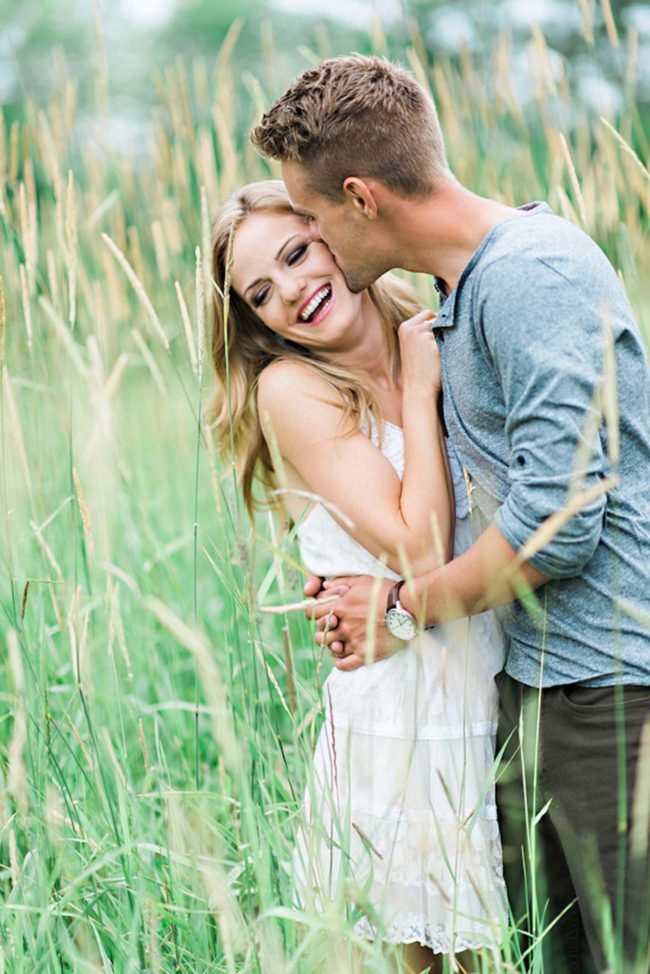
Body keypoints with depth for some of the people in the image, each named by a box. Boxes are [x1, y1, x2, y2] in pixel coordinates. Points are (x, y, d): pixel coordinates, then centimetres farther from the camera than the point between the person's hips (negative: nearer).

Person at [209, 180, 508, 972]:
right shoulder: (291, 387, -9)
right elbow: (419, 550, -17)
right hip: (405, 723, -5)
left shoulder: (441, 345, 6)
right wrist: (421, 390, -11)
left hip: (504, 696, 5)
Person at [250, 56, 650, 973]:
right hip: (542, 679, 9)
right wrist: (363, 573, 11)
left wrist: (403, 608, -8)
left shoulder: (533, 274, -16)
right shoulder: (466, 285, 15)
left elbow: (556, 523, -21)